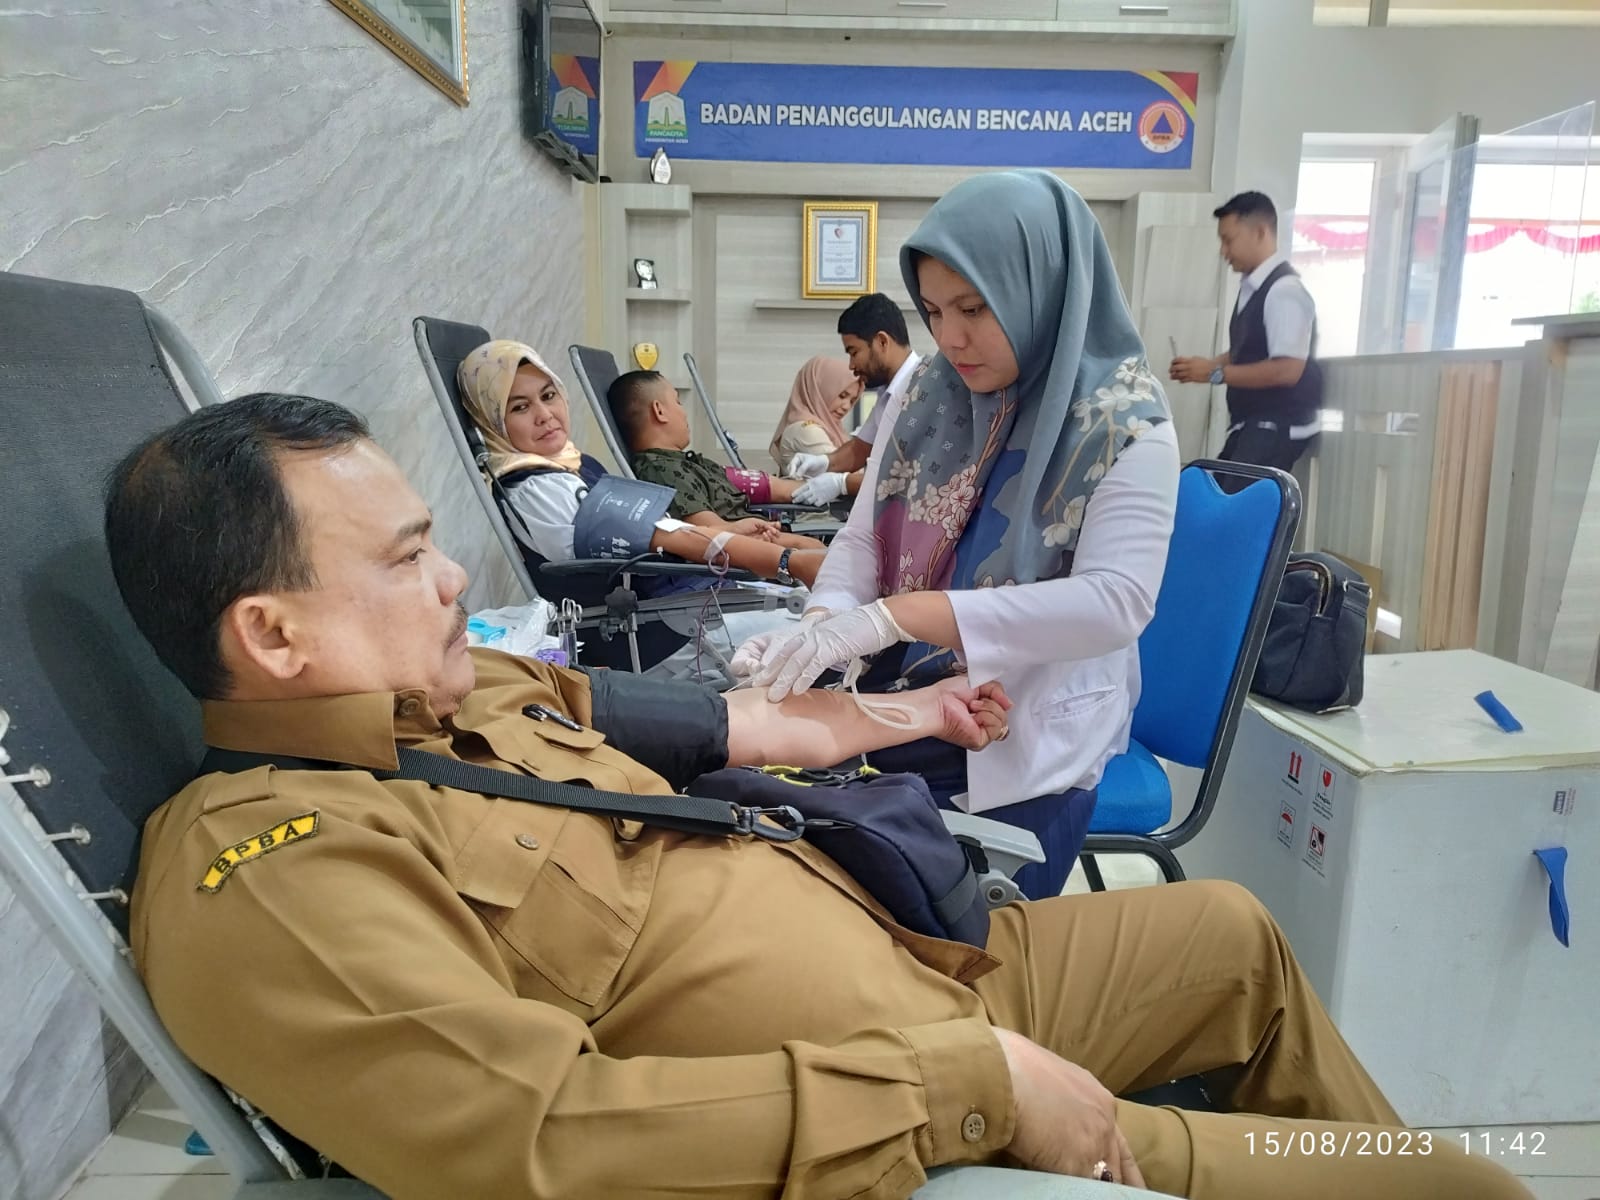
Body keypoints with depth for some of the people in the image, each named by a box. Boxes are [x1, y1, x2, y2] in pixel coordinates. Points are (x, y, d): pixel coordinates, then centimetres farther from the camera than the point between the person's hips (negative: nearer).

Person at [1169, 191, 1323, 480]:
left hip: (1278, 426, -9)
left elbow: (1287, 370, -24)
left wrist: (1216, 373, -20)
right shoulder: (1252, 287, 10)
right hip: (1250, 424, 9)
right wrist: (1207, 365, 2)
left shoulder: (1284, 290, -17)